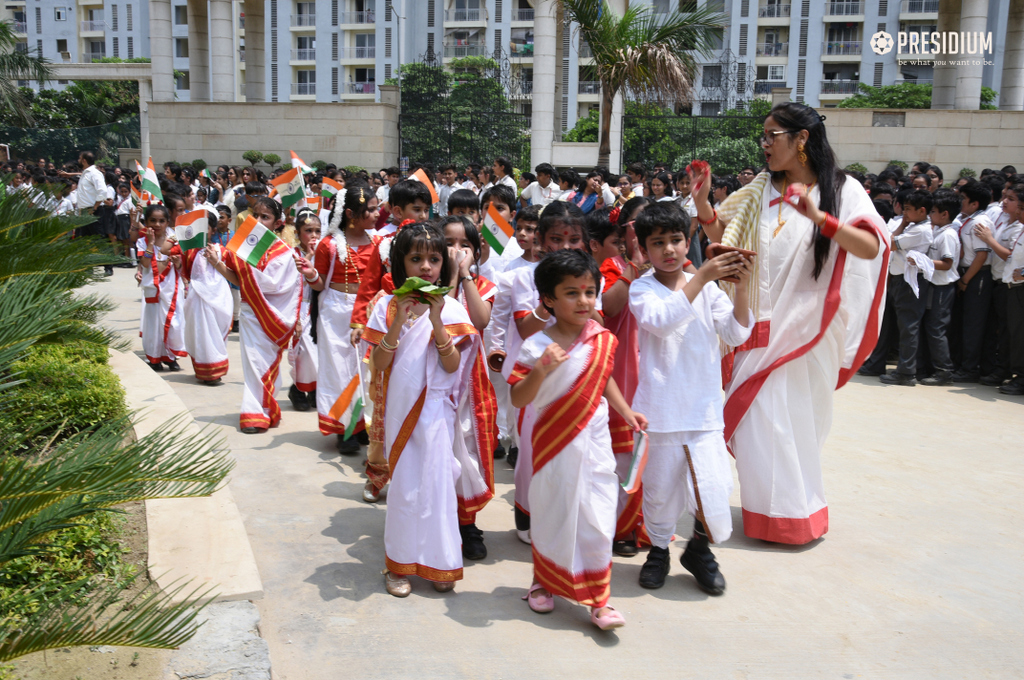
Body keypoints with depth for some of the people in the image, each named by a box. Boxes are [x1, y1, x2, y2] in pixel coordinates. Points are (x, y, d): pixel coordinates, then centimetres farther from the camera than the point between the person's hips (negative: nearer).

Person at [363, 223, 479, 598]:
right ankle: (400, 563, 18)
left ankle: (438, 563, 15)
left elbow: (452, 366, -9)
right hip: (398, 407, 1)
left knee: (435, 480, 1)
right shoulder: (388, 306, 0)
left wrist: (436, 321, -20)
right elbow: (378, 364, -6)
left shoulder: (450, 308, -2)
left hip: (435, 408, -1)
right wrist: (399, 321, -19)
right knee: (402, 483, 6)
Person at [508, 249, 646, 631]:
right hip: (554, 444, -2)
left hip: (593, 443, 3)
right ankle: (543, 582, 36)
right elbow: (518, 399, -15)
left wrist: (626, 412, 12)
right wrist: (541, 370, -29)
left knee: (597, 520, 2)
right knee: (551, 514, 12)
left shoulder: (603, 340, 0)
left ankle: (598, 600, 14)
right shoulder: (537, 347, -14)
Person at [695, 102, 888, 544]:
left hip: (807, 328, -3)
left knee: (796, 416, 4)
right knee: (759, 416, 5)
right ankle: (770, 509, 22)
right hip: (761, 325, 3)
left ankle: (796, 513, 22)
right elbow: (724, 237, 8)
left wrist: (819, 217, -30)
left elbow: (872, 248, -16)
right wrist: (703, 204, -10)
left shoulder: (841, 190, -3)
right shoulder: (761, 191, 9)